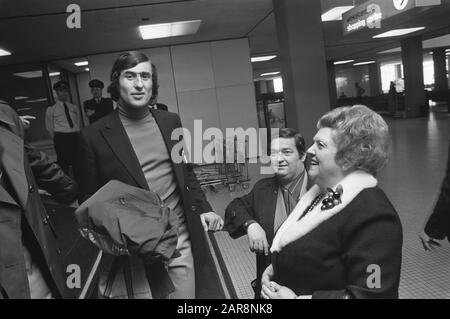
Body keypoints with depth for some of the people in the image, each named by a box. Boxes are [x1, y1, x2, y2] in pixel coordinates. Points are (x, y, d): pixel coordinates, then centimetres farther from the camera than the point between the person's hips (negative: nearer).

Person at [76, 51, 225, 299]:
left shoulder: (170, 122, 6)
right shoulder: (94, 136, -5)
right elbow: (90, 197, 1)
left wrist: (203, 209, 5)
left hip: (181, 237, 3)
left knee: (187, 293, 13)